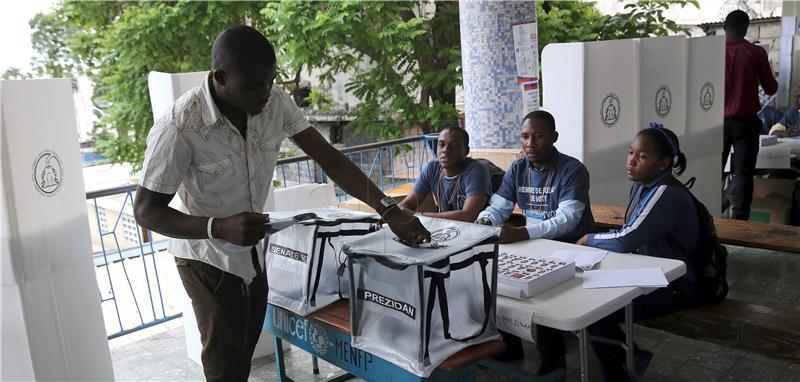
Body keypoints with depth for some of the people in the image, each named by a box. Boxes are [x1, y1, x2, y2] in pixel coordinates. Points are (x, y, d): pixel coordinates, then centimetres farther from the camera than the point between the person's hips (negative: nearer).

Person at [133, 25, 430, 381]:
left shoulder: (275, 102, -15)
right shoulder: (178, 128, -30)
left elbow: (328, 157, -14)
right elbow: (146, 211, -22)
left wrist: (389, 210, -22)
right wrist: (219, 228, -39)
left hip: (253, 251, 6)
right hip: (208, 258, -5)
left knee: (246, 351, 20)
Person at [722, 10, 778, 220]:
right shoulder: (756, 52, -5)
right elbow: (770, 89, 2)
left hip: (719, 121, 1)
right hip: (746, 122, -1)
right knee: (743, 173, 3)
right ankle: (740, 219, 1)